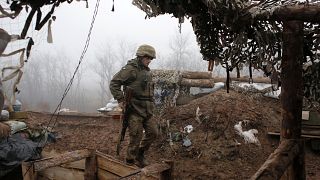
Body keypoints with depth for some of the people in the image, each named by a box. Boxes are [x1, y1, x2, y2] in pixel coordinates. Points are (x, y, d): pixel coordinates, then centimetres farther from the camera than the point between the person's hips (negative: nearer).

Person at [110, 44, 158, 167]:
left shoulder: (147, 71, 15)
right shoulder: (130, 69, -12)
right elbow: (114, 83, -16)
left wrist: (151, 104, 17)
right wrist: (120, 100, -18)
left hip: (146, 110, 8)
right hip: (134, 110, -8)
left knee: (153, 132, 10)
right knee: (136, 136, -4)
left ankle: (140, 153, 30)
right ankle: (130, 161, 15)